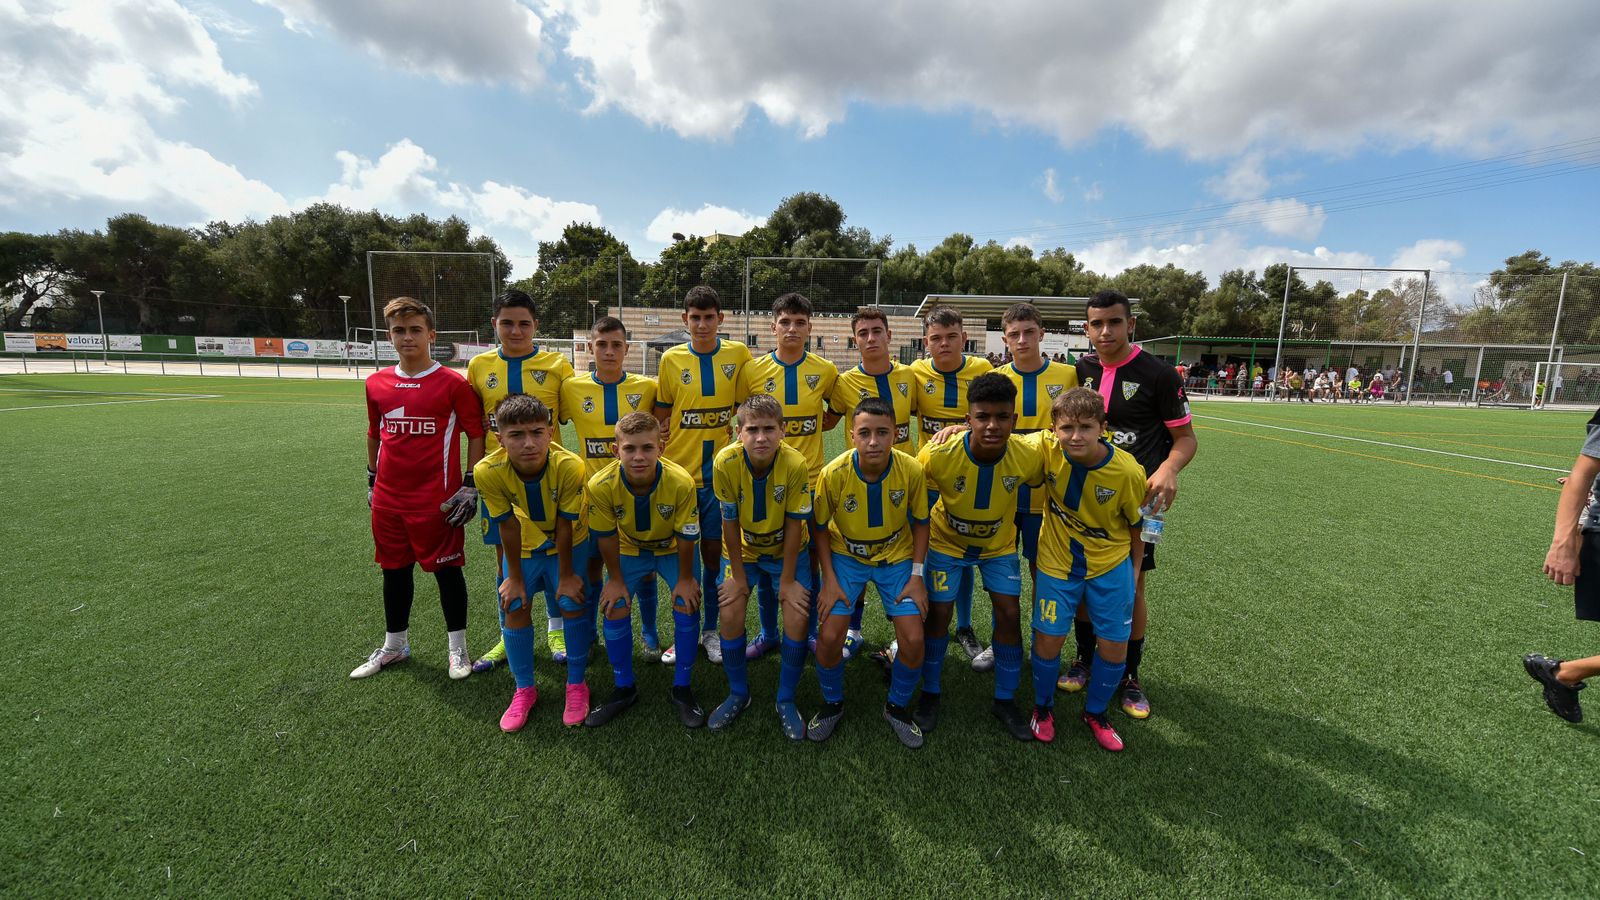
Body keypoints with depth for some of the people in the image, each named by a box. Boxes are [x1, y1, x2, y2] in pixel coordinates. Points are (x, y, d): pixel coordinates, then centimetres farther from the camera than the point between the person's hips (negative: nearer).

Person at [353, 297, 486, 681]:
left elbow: (476, 434, -6)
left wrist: (470, 487, -9)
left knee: (447, 570, 7)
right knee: (394, 571, 18)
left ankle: (457, 647, 24)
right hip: (389, 501, 5)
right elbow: (375, 435, 17)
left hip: (437, 501, -5)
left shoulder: (453, 383, -9)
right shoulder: (376, 383, 5)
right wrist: (372, 481, 19)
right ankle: (394, 645, 36)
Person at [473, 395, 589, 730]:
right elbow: (508, 527, -19)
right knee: (514, 608, -3)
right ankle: (524, 690, 20)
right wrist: (514, 577, -9)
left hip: (568, 544, -2)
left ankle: (576, 685, 15)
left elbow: (564, 526, -25)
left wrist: (566, 576, -15)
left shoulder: (570, 467, -37)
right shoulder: (488, 471, -31)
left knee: (572, 604, -7)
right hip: (525, 546, 2)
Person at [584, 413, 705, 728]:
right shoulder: (601, 485, -32)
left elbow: (686, 536, -21)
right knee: (614, 610, -8)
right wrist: (615, 579, -6)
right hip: (629, 550, 2)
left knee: (686, 607, -13)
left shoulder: (681, 482, -36)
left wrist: (684, 578, -11)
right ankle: (624, 689, 14)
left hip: (673, 548, -1)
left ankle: (682, 689, 7)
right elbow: (606, 536, -15)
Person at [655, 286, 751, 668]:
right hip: (679, 469, 0)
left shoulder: (738, 354, 0)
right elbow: (661, 416, 5)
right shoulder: (671, 359, 0)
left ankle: (712, 630, 26)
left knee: (715, 552, 8)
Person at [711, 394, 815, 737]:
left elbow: (794, 525, -19)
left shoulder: (796, 465, -29)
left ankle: (786, 701, 13)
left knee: (798, 619, -11)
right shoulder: (725, 463, -27)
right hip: (743, 549, 1)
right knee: (730, 615, -9)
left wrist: (788, 579, -13)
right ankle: (738, 693, 18)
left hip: (788, 550, -1)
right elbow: (730, 523, -16)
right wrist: (738, 575, -9)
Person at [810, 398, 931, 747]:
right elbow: (821, 528, -8)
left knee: (913, 640, -10)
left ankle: (898, 706, 21)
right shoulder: (833, 473, -24)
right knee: (829, 636, -12)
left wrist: (916, 576, -9)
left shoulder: (912, 470, -21)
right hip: (846, 556, -1)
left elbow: (920, 523, -4)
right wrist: (829, 580, -11)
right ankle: (832, 704, 19)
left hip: (897, 556, 1)